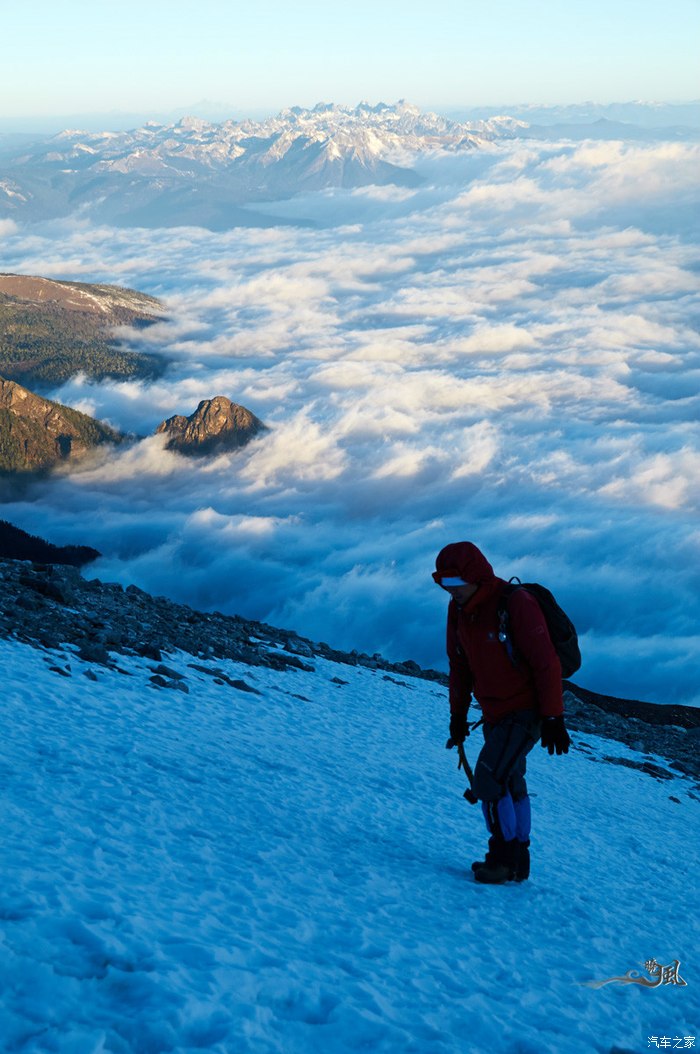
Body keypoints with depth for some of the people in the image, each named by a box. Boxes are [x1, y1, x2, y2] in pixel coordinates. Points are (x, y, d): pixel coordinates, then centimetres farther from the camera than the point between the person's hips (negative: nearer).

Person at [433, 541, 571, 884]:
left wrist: (553, 718, -19)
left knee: (489, 780, -15)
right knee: (510, 785, 13)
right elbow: (459, 666, 13)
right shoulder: (458, 610, 1)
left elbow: (546, 663, -19)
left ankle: (504, 857, -2)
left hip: (526, 712, -7)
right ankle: (517, 861, 22)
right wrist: (458, 715, 14)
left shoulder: (516, 603, -21)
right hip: (495, 715, 8)